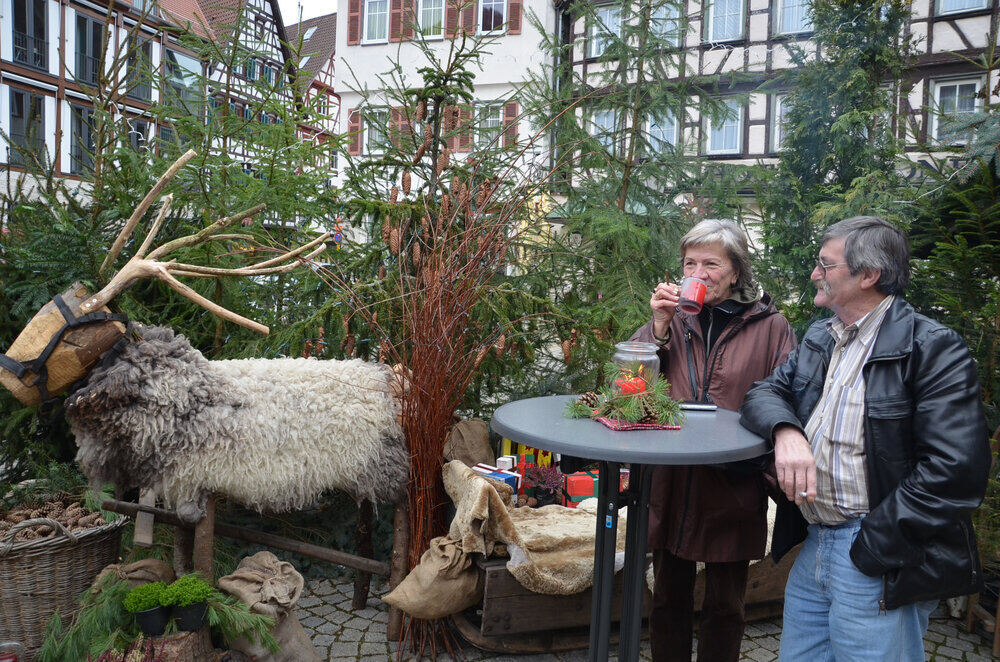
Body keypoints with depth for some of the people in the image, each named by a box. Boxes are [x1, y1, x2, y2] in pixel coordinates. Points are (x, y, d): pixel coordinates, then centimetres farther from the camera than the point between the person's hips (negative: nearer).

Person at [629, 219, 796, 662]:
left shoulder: (769, 326, -5)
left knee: (724, 607, 16)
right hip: (670, 488, 2)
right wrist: (660, 324, -15)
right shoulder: (676, 316, 3)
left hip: (732, 493, -2)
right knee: (669, 600, 18)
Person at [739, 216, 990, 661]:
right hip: (813, 546, 7)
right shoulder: (820, 339, 12)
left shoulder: (933, 349, -13)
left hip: (879, 564, -7)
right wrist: (785, 431, -16)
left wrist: (868, 548, -19)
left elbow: (955, 471, -20)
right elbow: (765, 393, 8)